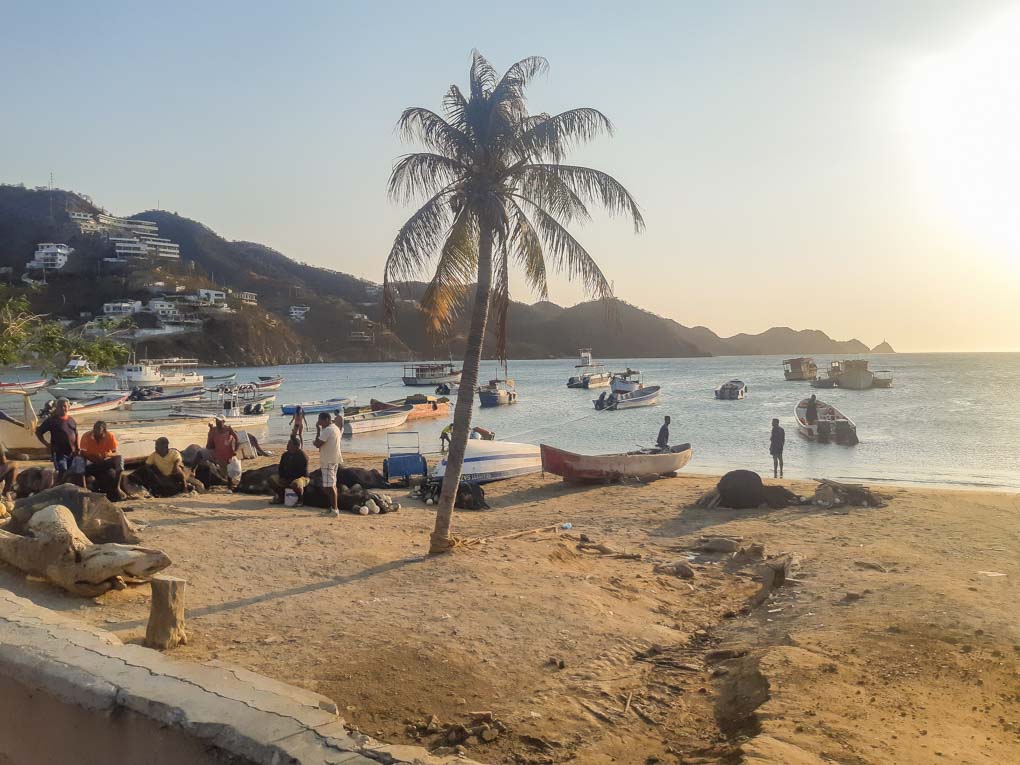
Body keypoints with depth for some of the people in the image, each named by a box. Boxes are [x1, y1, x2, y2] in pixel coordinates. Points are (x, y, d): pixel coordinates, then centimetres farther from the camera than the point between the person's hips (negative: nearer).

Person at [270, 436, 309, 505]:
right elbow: (281, 468, 12)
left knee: (295, 484, -41)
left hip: (301, 477, -7)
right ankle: (281, 497, 7)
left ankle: (300, 500, -12)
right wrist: (282, 477, -8)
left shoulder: (303, 456, -16)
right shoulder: (285, 455, 6)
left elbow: (301, 472, -19)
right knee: (272, 479, -8)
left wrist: (290, 479, -20)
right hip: (286, 478, 7)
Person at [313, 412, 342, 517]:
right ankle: (334, 508, 21)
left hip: (328, 461, -10)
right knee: (332, 485, 15)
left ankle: (334, 510, -9)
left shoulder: (327, 430, -17)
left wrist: (318, 430, -10)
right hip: (335, 460, 10)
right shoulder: (336, 428, 14)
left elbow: (317, 444, -17)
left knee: (329, 486, -8)